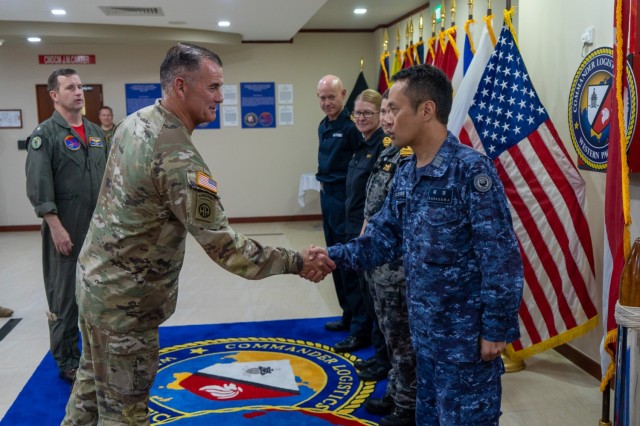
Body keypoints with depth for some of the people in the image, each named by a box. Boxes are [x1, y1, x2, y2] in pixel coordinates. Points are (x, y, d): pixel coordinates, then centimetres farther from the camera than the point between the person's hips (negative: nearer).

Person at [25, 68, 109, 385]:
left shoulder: (95, 132, 12)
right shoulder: (45, 134, -7)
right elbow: (38, 187, -13)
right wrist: (56, 227, -17)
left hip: (100, 228, 6)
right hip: (67, 230, -6)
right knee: (65, 295, 3)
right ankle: (67, 361, 16)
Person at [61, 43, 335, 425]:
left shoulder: (134, 122, 1)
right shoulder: (179, 158, -28)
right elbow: (223, 246, -26)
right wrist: (297, 262, -20)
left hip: (95, 275, 9)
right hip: (125, 300, -9)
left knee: (94, 379, 26)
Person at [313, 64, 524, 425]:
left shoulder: (470, 169, -20)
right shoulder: (405, 174, 6)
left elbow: (502, 257, -20)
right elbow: (384, 239, 10)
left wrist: (497, 328, -18)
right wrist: (335, 256, -3)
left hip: (466, 335, -8)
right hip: (425, 329, 8)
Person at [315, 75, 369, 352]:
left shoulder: (352, 126, -16)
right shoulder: (323, 126, 12)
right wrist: (325, 184, 13)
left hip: (345, 200, -9)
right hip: (327, 197, 10)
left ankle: (361, 329, 2)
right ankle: (348, 315, 30)